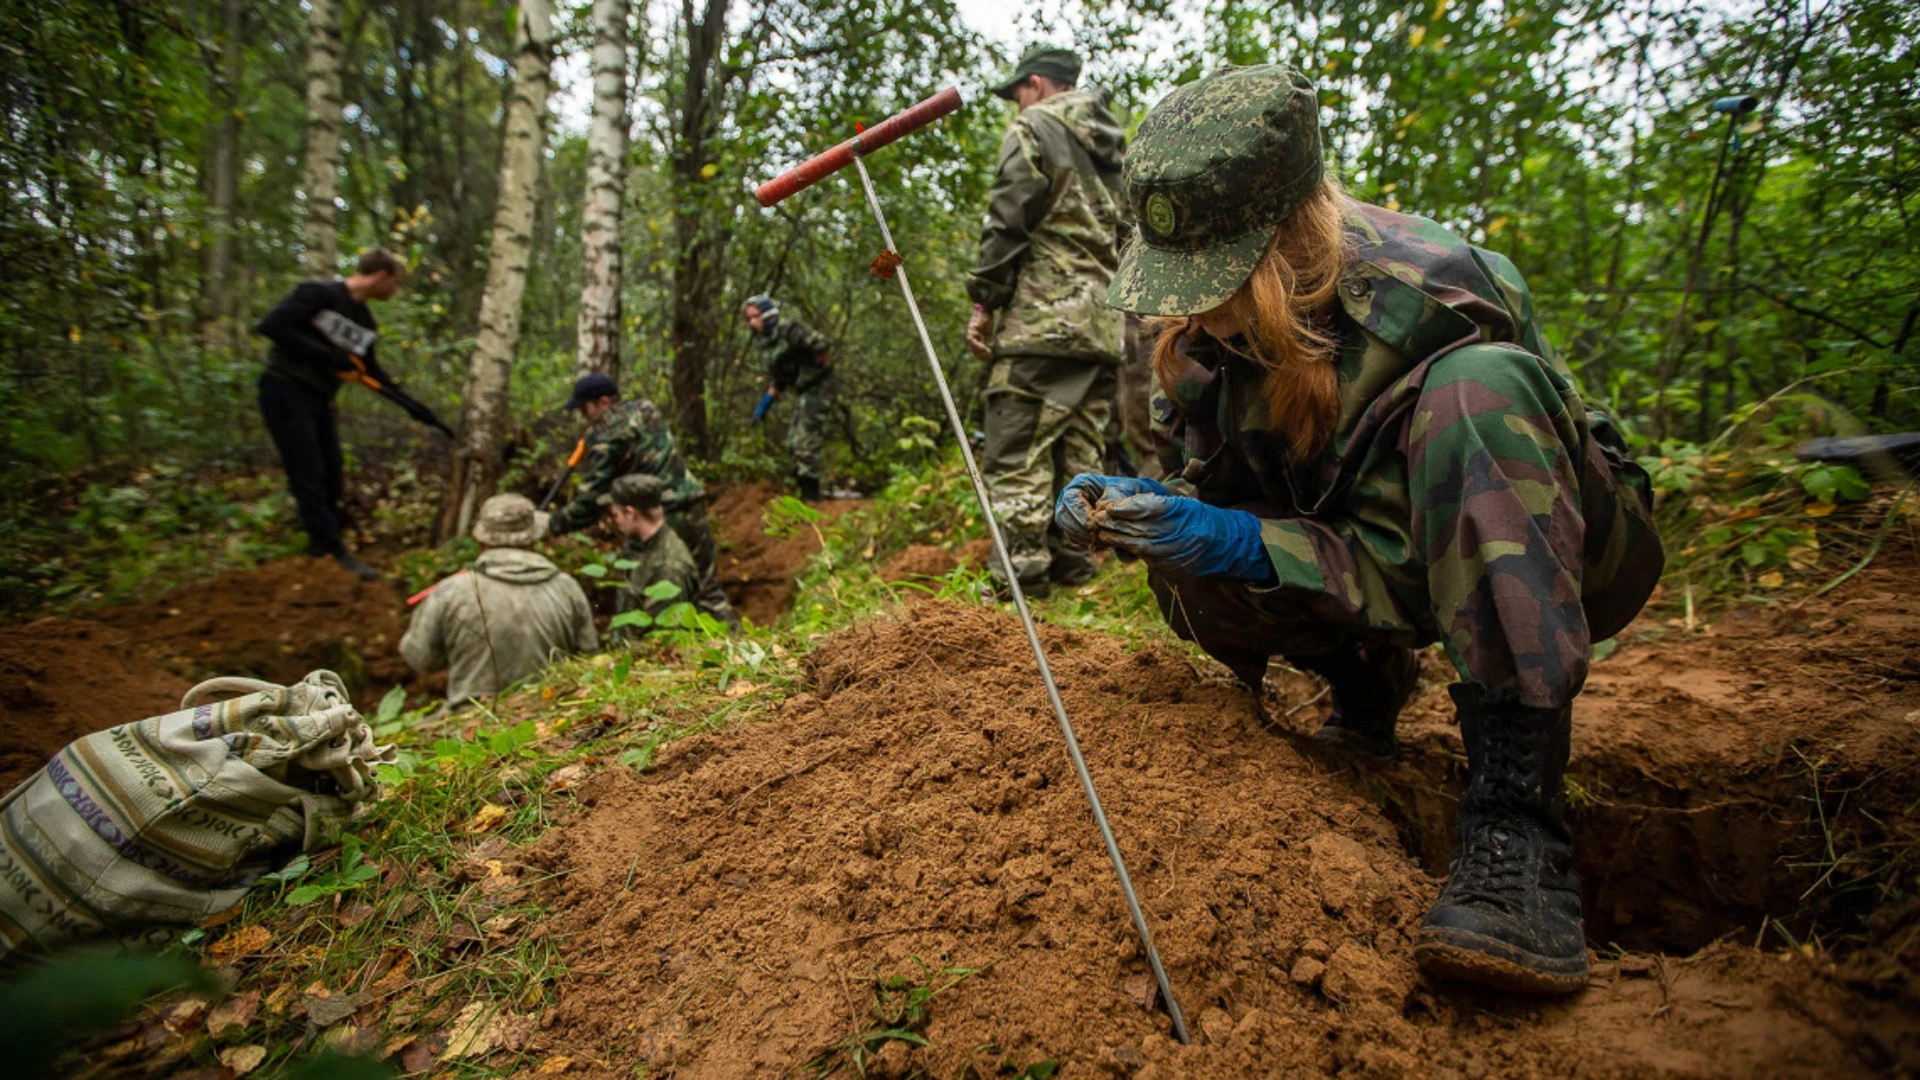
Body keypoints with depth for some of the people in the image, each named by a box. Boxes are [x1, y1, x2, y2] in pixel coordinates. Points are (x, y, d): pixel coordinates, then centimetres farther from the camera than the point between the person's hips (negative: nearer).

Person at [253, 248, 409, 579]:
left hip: (318, 399, 8)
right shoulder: (318, 294, -14)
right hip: (285, 393, -8)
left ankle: (319, 545, 26)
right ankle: (337, 553, -9)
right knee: (308, 475, -9)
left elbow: (371, 371, 15)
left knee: (331, 474, 10)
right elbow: (270, 326, -21)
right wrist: (325, 356, -22)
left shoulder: (366, 323, 9)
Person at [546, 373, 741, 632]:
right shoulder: (644, 409, 12)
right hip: (692, 507, 7)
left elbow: (592, 496, -9)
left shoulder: (606, 435, -10)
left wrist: (556, 523, 2)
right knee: (707, 588, 14)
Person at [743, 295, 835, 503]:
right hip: (801, 392, 10)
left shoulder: (788, 328, -17)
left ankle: (810, 495, -3)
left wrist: (820, 367, -14)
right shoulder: (764, 341, 11)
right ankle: (805, 490, 23)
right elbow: (777, 378, 19)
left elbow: (820, 343, -28)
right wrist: (765, 403, 13)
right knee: (794, 443, 12)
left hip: (816, 387, -10)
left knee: (807, 442, -10)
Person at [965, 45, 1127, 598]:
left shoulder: (1035, 126, 3)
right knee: (1080, 457, 10)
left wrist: (982, 302, -4)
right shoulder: (1116, 145, 26)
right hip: (1104, 327, 8)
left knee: (1016, 458, -9)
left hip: (1039, 319, -8)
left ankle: (1021, 582, -11)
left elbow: (1007, 220, -8)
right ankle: (1072, 571, 12)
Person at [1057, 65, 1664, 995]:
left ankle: (1517, 830, -40)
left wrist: (1236, 542, -40)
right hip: (1373, 580, 5)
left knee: (1475, 388, -37)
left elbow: (1400, 561, -27)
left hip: (1562, 558, -4)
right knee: (1184, 571, -21)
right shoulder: (1205, 326, -10)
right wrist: (1126, 509, -23)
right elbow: (1200, 492, -3)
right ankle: (1366, 679, 6)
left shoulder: (1430, 295, -28)